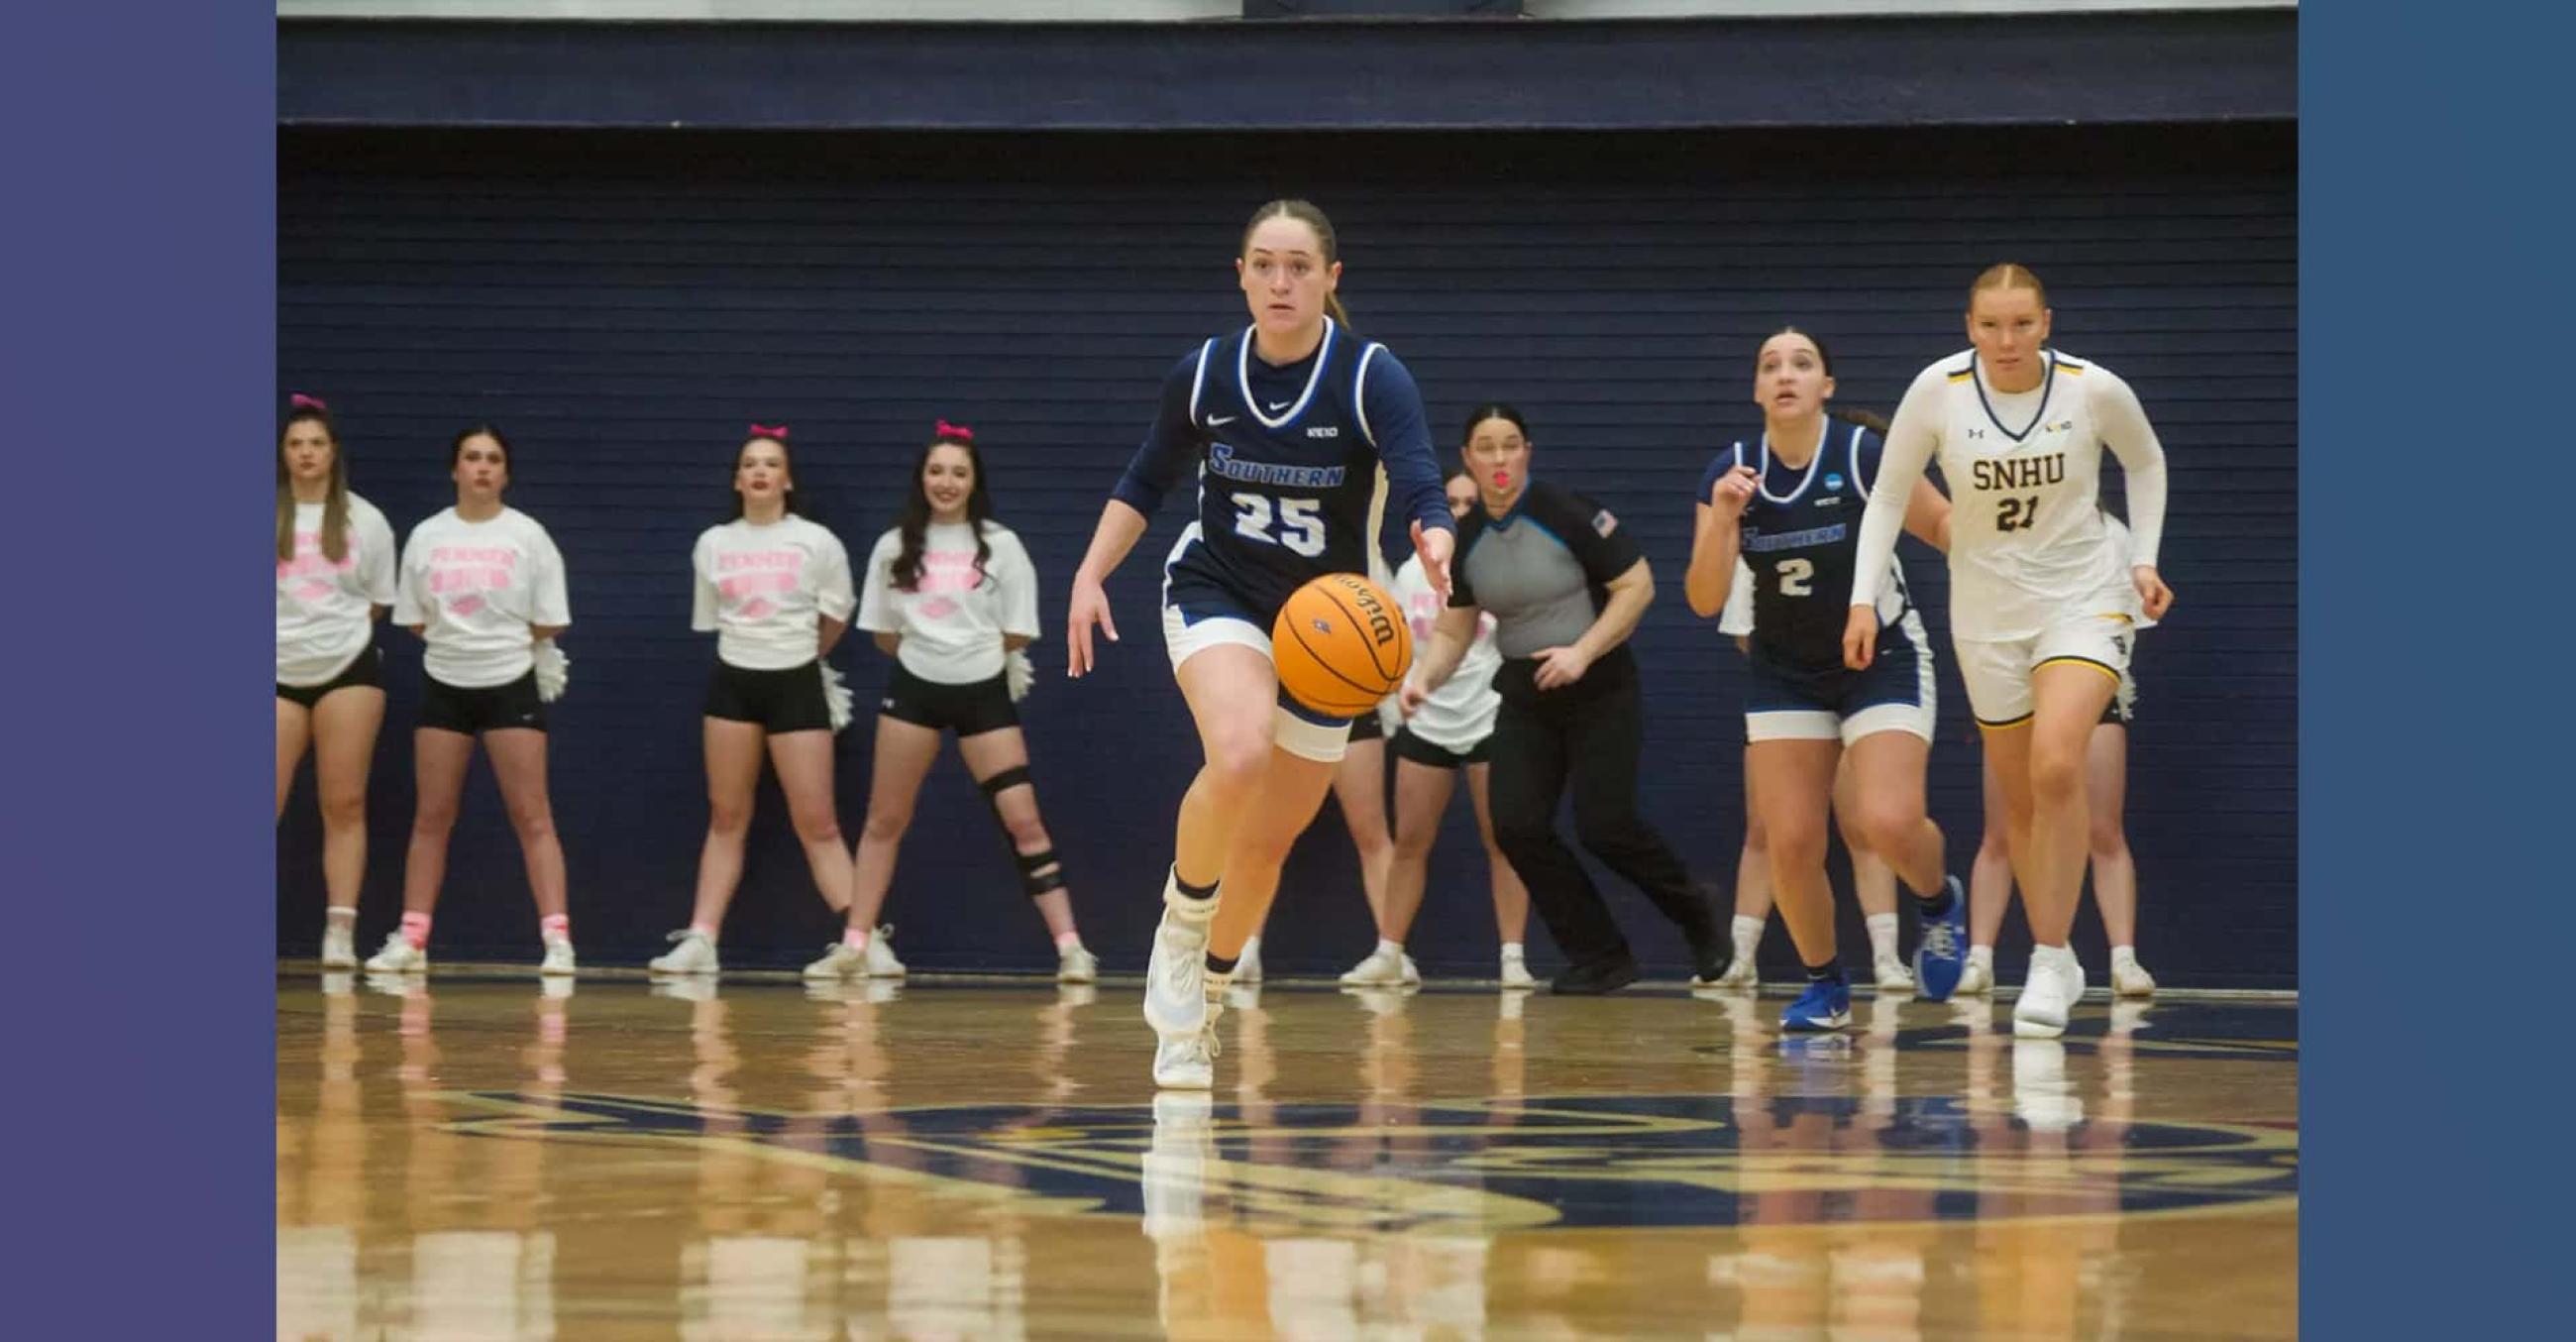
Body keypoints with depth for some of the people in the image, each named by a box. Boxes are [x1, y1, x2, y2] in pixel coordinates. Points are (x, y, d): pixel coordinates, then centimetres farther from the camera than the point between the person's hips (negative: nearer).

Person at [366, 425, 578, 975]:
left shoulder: (528, 536, -2)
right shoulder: (427, 536, 4)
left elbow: (546, 624, -1)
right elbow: (416, 620, 8)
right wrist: (461, 640, 4)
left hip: (511, 684, -2)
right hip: (444, 685, 3)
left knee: (532, 815, -5)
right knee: (431, 816, 6)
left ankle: (556, 939, -7)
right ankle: (411, 939, 10)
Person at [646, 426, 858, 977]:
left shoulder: (817, 541, -3)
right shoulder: (712, 544, 4)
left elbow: (836, 616, 10)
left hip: (796, 685, -2)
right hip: (733, 684, 2)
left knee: (817, 824, -5)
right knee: (726, 819, 5)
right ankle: (700, 940, 5)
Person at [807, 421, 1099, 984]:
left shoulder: (1000, 546, -2)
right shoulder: (893, 547, 3)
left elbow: (1016, 635, 1)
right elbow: (884, 633, 10)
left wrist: (973, 655, 7)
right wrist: (928, 654, 8)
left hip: (983, 692, -2)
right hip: (915, 689, 2)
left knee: (1023, 821, -8)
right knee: (885, 820, 6)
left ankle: (1070, 947, -8)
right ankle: (856, 947, 14)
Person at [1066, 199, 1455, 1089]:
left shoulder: (1373, 378, -17)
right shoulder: (1203, 374, -9)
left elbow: (1421, 489, -32)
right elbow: (1147, 483, 7)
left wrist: (1434, 547, -54)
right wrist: (1090, 574, -4)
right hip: (1217, 592, -1)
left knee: (1269, 841, 9)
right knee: (1239, 756, -33)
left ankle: (1199, 1006, 34)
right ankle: (1180, 929, -8)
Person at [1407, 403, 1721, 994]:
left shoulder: (1566, 512, -15)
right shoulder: (1464, 540, 0)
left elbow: (1638, 584, -13)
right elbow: (1453, 631, 7)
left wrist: (1583, 652, -20)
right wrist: (1426, 679, -13)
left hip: (1601, 688, -5)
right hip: (1526, 696, 5)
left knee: (1604, 826, -13)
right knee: (1516, 826, -9)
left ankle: (1697, 918, 15)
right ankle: (1600, 957, 6)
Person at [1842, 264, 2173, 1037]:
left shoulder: (2095, 390, -13)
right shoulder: (1938, 390, -13)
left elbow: (2145, 462, 8)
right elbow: (1888, 495, -2)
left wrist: (2144, 559, 0)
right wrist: (1864, 599, -9)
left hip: (2085, 597, -2)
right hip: (1988, 612, 2)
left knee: (2056, 767, -23)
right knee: (2019, 801, 8)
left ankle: (2049, 964, -15)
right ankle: (2058, 965, 25)